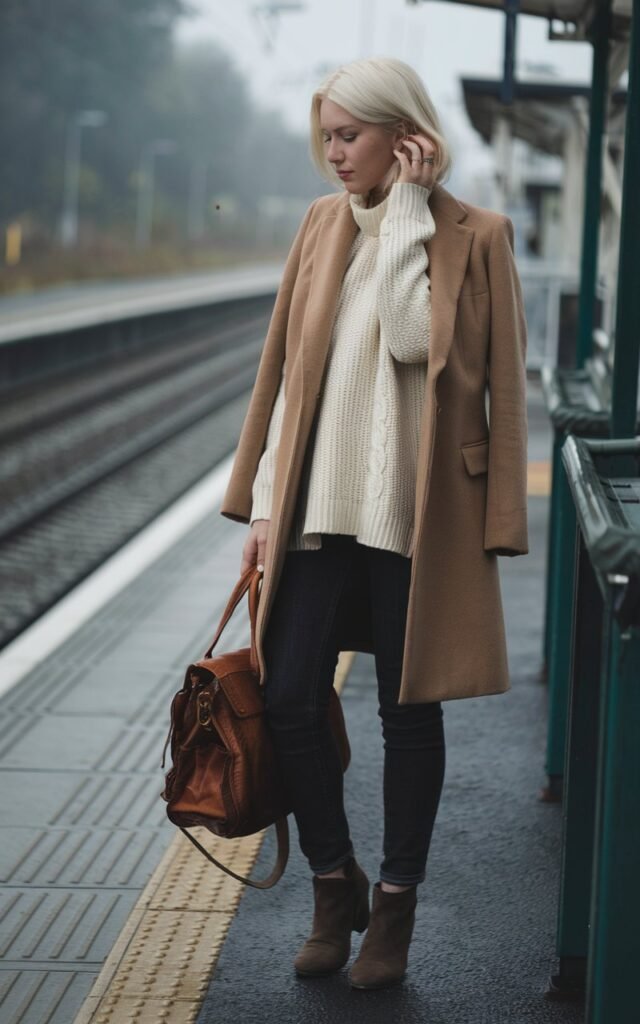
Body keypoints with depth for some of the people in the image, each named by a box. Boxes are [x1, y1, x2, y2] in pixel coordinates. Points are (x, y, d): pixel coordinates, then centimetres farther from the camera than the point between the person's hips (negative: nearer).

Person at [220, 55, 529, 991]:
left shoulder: (475, 235, -6)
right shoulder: (324, 225, 8)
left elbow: (412, 338, -22)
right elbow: (286, 369, 10)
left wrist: (406, 212, -17)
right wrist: (264, 502, 7)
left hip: (417, 511, -4)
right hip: (319, 504, 4)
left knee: (409, 709, 6)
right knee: (289, 697, 0)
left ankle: (395, 907, 20)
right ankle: (334, 887, 20)